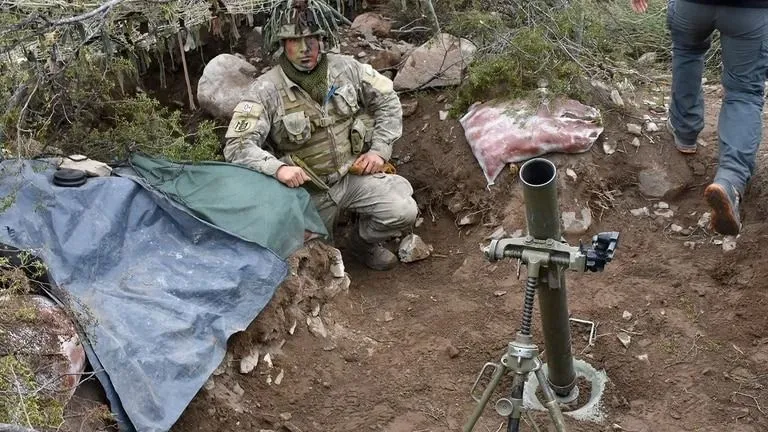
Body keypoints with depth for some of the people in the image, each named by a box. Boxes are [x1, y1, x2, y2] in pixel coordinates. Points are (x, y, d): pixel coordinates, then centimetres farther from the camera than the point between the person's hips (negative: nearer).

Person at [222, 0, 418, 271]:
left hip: (356, 173, 2)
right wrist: (277, 168, -38)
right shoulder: (265, 91, -16)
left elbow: (387, 100, 6)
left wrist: (380, 149, -4)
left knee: (403, 212, -17)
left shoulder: (345, 68, -5)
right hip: (309, 189, -2)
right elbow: (237, 145, -21)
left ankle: (364, 242, 16)